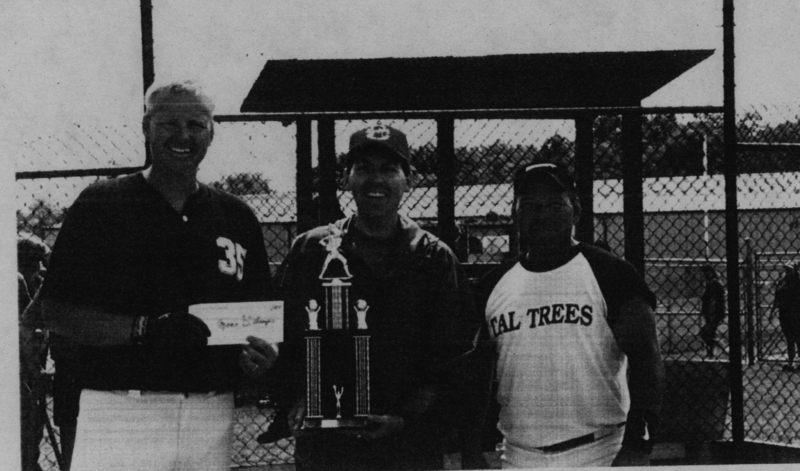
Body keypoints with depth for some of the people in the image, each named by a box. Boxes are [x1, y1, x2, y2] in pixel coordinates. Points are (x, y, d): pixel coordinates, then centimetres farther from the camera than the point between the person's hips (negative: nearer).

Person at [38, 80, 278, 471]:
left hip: (211, 419, 4)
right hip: (119, 413, -3)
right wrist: (145, 329, -17)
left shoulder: (236, 217, 13)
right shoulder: (101, 205, 2)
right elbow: (56, 313, -4)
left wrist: (256, 358, -5)